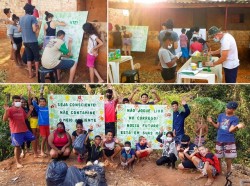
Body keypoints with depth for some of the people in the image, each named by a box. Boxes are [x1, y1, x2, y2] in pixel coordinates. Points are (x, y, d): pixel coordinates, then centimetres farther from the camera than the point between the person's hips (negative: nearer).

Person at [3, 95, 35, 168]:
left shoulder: (21, 109, 11)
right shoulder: (10, 110, -10)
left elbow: (26, 117, 23)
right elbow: (4, 119, -19)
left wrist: (30, 110, 14)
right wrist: (6, 110, -30)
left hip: (25, 130, 6)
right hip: (15, 131, -6)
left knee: (33, 139, 9)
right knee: (17, 146, 1)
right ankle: (18, 163, 12)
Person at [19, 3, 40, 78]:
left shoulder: (21, 18, 9)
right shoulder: (32, 17, -13)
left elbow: (19, 29, 18)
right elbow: (34, 30, -20)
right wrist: (37, 27, 0)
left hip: (25, 41, 6)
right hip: (33, 41, -6)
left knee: (28, 58, 10)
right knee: (36, 57, 8)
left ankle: (30, 74, 11)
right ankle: (37, 73, 13)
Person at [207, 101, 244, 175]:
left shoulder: (235, 118, -9)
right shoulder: (221, 116, 3)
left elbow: (231, 130, -18)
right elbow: (217, 126, 6)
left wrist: (237, 127, -37)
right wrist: (211, 122, -10)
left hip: (229, 141, -4)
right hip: (219, 140, 4)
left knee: (228, 157, 4)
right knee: (218, 157, 11)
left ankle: (228, 171, 22)